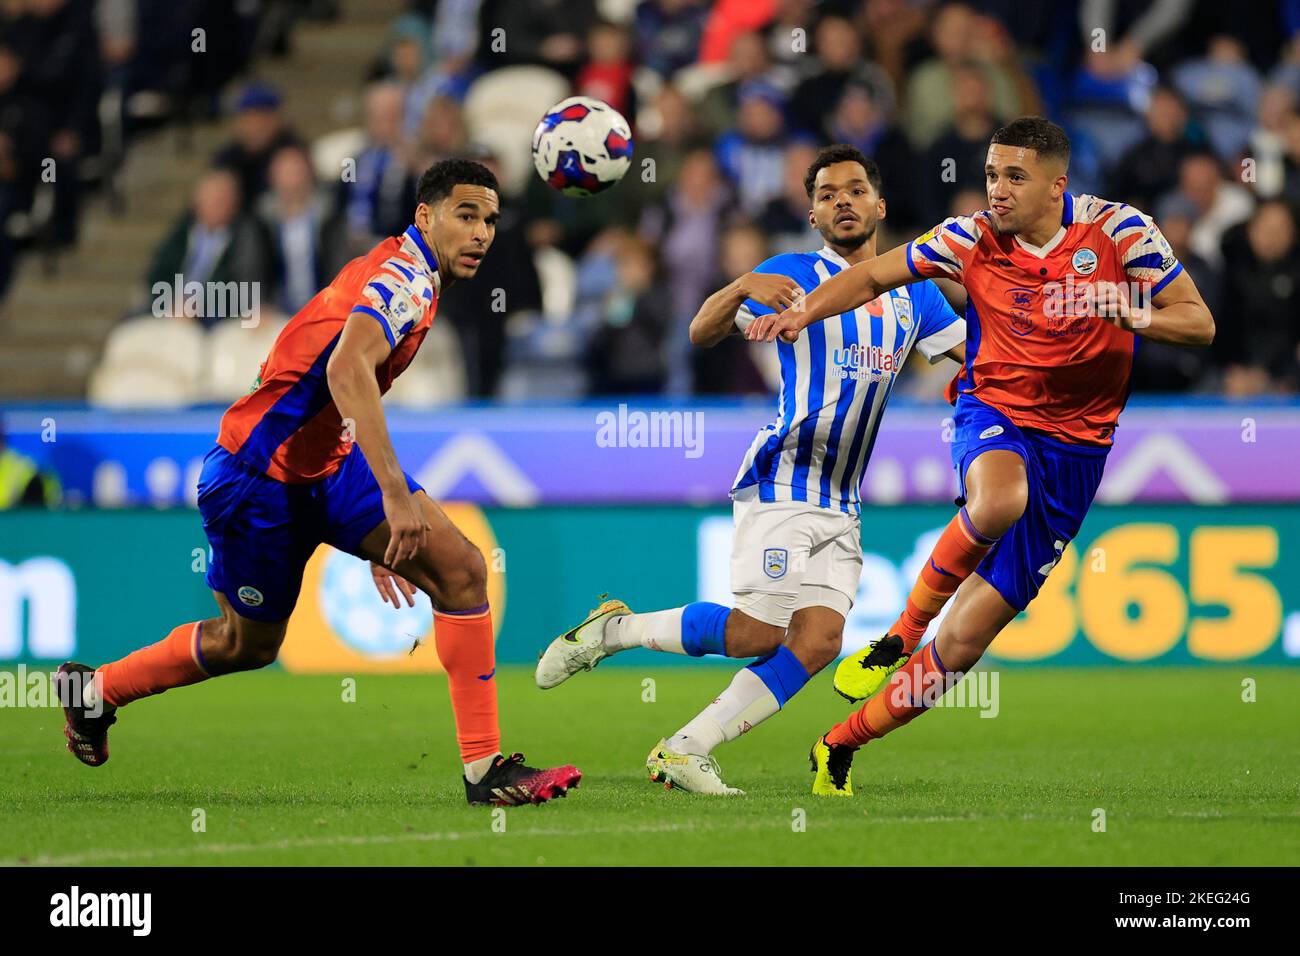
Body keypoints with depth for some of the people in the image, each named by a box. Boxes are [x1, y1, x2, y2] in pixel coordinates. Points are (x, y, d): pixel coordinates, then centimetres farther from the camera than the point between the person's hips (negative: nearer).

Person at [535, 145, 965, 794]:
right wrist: (743, 287, -31)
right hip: (782, 487, -6)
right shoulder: (796, 274, -2)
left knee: (816, 643, -11)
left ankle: (684, 752, -4)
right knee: (758, 634, -17)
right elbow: (701, 333, -11)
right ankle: (614, 629, 4)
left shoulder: (912, 295, 15)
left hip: (843, 508, 6)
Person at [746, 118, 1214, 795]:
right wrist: (805, 311, -14)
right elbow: (872, 276, 4)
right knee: (999, 499, -41)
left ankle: (839, 747, 10)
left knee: (966, 639, -5)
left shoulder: (1118, 230, -8)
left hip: (1074, 445, 1)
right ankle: (901, 634, -18)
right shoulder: (972, 238, -5)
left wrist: (1123, 311, -25)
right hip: (993, 415, -1)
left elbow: (1199, 323, -6)